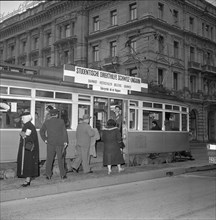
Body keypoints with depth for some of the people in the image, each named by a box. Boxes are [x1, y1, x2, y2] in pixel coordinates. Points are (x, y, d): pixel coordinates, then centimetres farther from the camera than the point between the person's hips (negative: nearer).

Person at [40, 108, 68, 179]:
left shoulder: (46, 122, 3)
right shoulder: (61, 121, -1)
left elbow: (41, 131, -3)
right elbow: (64, 132, -2)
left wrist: (45, 139, 3)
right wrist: (65, 141, 2)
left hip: (50, 143, 1)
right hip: (60, 143, -1)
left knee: (49, 159, 6)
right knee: (61, 159, 7)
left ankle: (48, 175, 5)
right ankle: (62, 175, 12)